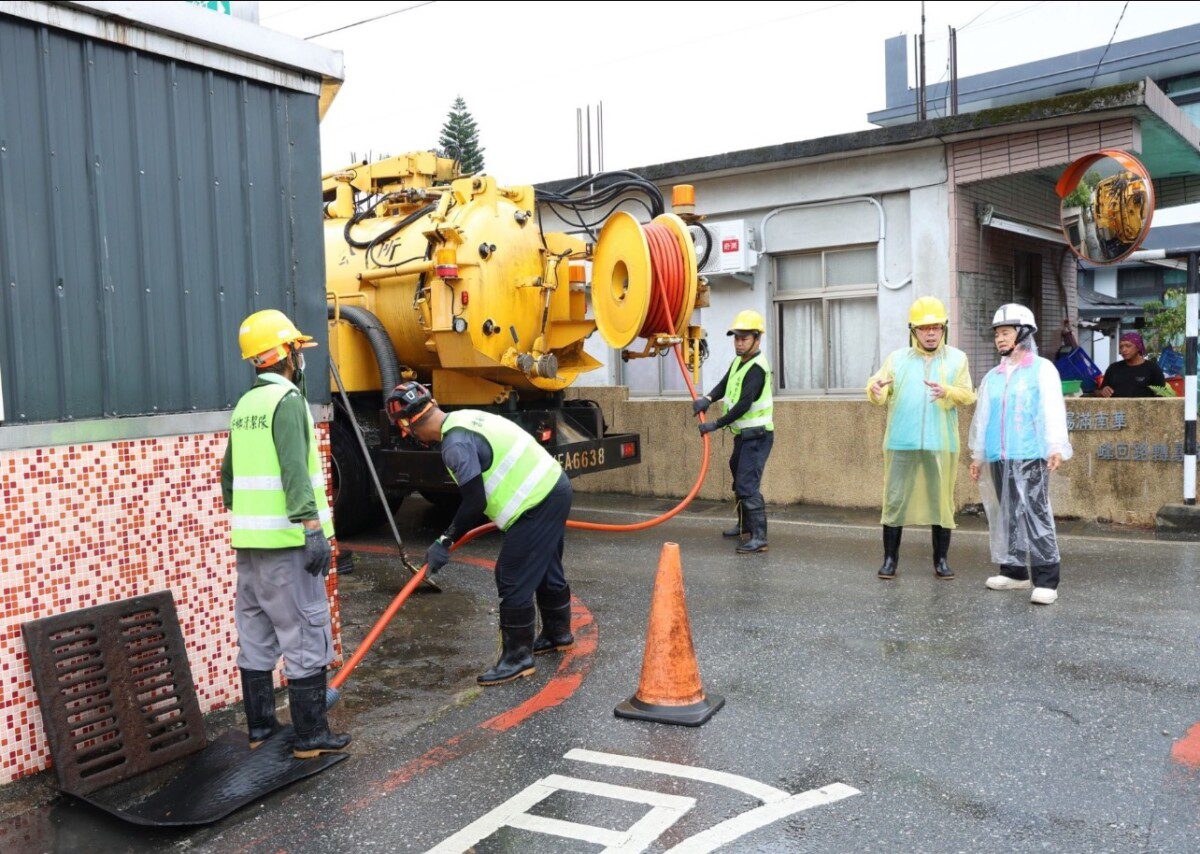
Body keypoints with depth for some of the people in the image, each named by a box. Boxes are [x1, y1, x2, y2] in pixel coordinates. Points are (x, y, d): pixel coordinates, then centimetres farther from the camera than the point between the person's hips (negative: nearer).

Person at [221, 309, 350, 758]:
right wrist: (313, 528, -25)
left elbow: (228, 473, 22)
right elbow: (294, 469, -23)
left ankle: (260, 727, 25)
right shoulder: (287, 399, -12)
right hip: (285, 541, -9)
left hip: (247, 541, 9)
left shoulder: (245, 405, 15)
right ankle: (310, 736, 5)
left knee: (256, 636, 15)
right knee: (305, 637, -1)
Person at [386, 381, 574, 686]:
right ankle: (558, 633, 41)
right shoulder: (465, 417, 11)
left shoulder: (456, 444, -20)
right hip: (556, 487, 10)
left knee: (513, 580, -2)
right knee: (546, 569, 24)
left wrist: (446, 541, -10)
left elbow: (475, 503, -20)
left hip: (537, 505, -10)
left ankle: (517, 658, 8)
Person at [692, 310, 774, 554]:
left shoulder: (757, 368, -20)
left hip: (756, 435, -10)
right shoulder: (739, 361, 10)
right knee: (739, 480, 23)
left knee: (748, 485, -17)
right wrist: (707, 398, -16)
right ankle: (745, 524, 40)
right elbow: (724, 385, 5)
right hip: (743, 434, 10)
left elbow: (744, 405, -26)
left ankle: (759, 538, -16)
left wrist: (715, 425, -22)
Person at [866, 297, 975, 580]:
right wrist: (875, 389, -23)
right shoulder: (897, 358, 9)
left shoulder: (957, 358, 9)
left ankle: (941, 559, 17)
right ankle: (890, 558, 10)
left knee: (941, 501, 6)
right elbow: (880, 397, 1)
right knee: (895, 500, 1)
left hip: (941, 444, 0)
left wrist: (947, 392, -22)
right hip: (901, 443, 0)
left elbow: (968, 395, -1)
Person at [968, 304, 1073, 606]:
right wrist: (977, 455, 20)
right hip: (999, 458, 6)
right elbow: (982, 417, 21)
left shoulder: (1042, 369, 3)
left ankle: (1046, 580, -10)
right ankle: (1014, 571, 19)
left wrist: (1056, 448, -16)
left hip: (1030, 456, -6)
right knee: (1008, 515, 10)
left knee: (1036, 513, -11)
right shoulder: (993, 376, 18)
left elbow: (1053, 410, -6)